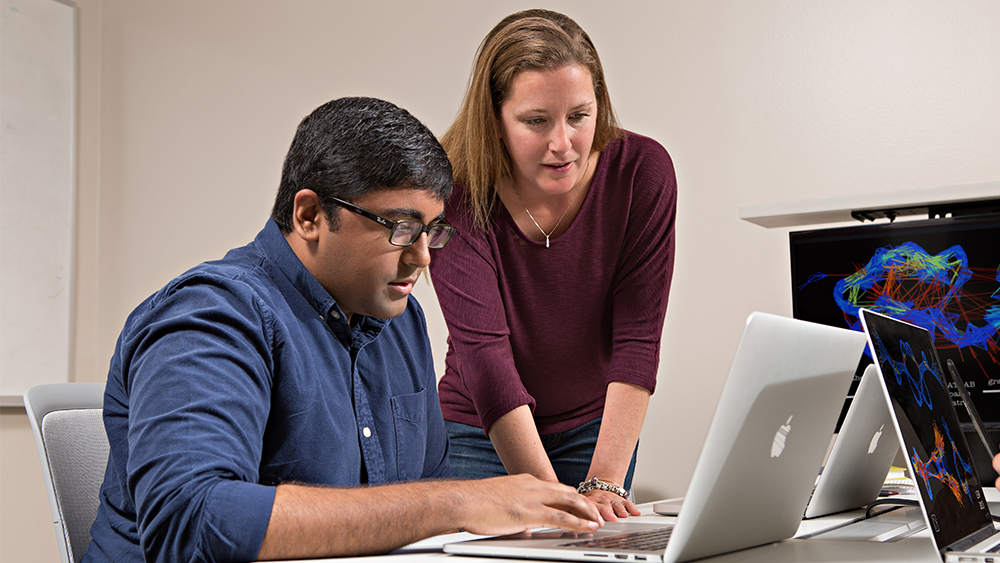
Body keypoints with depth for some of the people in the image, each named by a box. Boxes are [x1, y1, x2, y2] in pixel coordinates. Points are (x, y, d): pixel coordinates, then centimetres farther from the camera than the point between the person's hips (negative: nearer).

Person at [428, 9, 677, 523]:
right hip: (480, 434, -1)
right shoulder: (455, 193, -24)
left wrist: (604, 482, -29)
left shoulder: (642, 172, -19)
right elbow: (483, 351, -30)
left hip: (596, 427, 1)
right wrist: (549, 495, -37)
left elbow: (637, 339, -21)